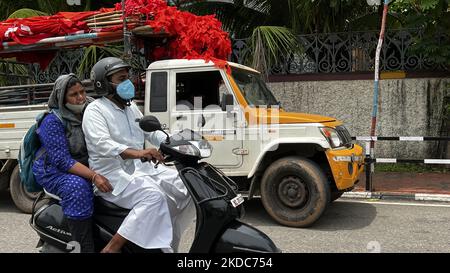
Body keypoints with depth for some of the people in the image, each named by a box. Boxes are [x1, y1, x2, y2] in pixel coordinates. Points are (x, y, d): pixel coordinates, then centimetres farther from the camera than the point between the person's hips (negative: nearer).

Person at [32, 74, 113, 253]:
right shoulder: (52, 122, -17)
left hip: (85, 165, 7)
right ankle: (85, 248, -31)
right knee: (78, 188, -35)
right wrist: (93, 176, -38)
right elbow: (62, 161, -25)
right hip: (54, 170, -6)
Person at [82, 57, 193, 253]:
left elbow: (151, 132, 21)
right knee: (153, 197, -33)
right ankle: (111, 248, -28)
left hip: (141, 167, 8)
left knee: (185, 188, -3)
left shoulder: (131, 107, 18)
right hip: (113, 173, -8)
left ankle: (169, 244, 8)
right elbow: (101, 144, -26)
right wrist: (136, 152, -42)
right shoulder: (95, 110, -8)